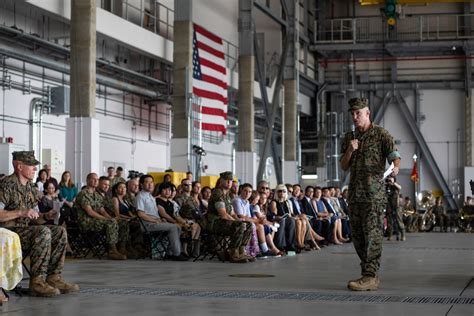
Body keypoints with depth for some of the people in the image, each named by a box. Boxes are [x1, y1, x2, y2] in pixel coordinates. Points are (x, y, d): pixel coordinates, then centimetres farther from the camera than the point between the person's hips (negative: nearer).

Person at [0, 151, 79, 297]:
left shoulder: (31, 187, 16)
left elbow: (34, 219, 19)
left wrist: (45, 217, -2)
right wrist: (21, 212, -24)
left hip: (26, 229, 9)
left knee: (60, 232, -4)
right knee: (43, 232, -29)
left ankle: (54, 277, -8)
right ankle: (37, 282, -27)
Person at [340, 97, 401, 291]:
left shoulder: (381, 134, 0)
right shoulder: (349, 137, 17)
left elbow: (394, 156, -10)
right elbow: (344, 166, 15)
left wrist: (395, 167, -33)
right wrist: (350, 150, -5)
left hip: (374, 193, -6)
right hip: (355, 193, 7)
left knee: (372, 234, -11)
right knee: (357, 235, 7)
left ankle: (370, 277, -12)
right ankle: (370, 275, 16)